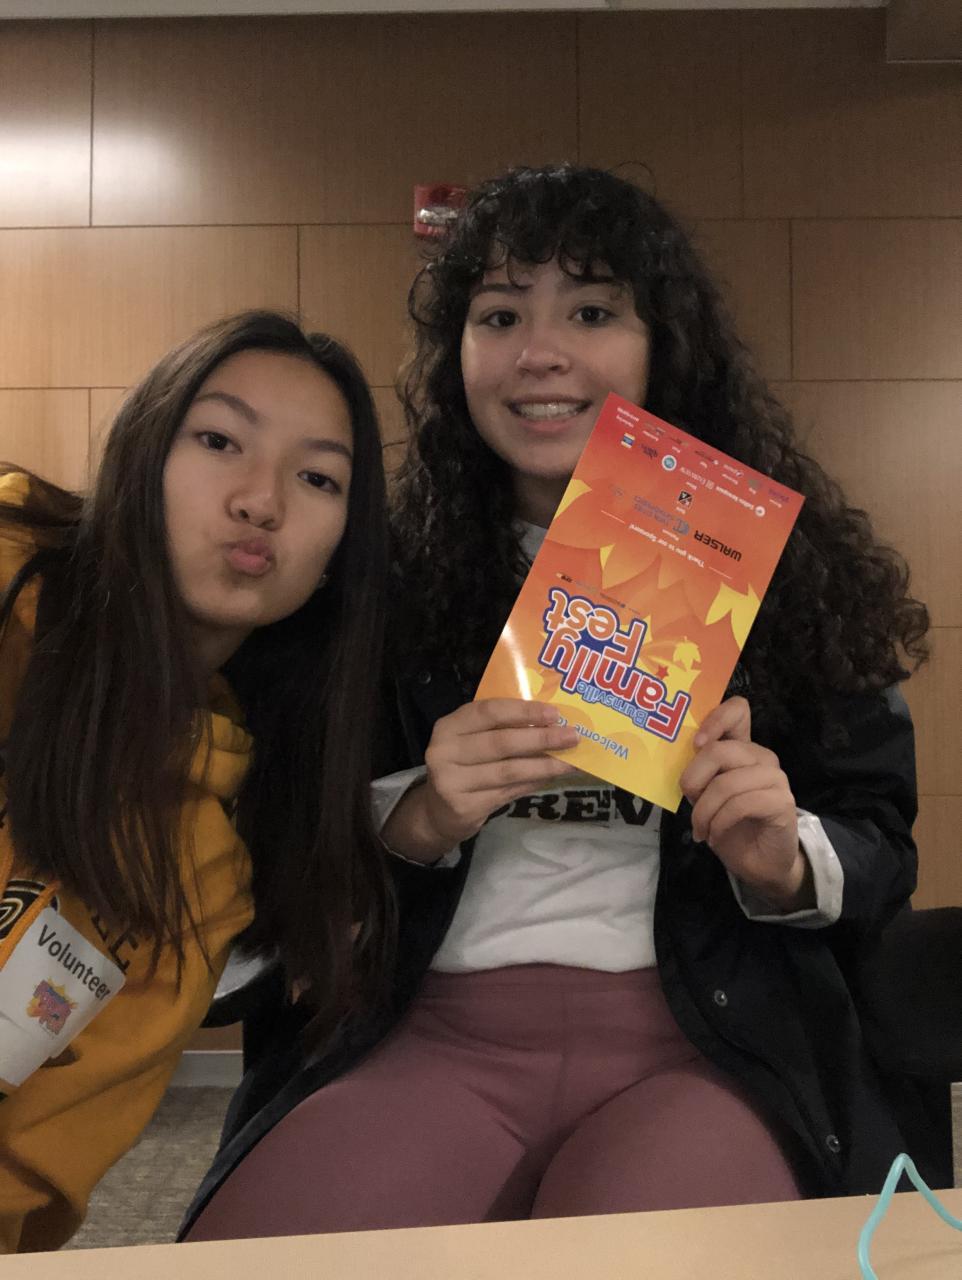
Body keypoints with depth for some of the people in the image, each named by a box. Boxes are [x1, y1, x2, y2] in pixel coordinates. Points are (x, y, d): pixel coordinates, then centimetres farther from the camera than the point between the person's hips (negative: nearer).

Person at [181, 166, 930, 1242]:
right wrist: (420, 820, -11)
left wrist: (782, 860, -14)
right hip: (438, 1029, 1)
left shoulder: (782, 562, 5)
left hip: (705, 1041, 0)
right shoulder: (392, 574, 6)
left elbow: (880, 852, 8)